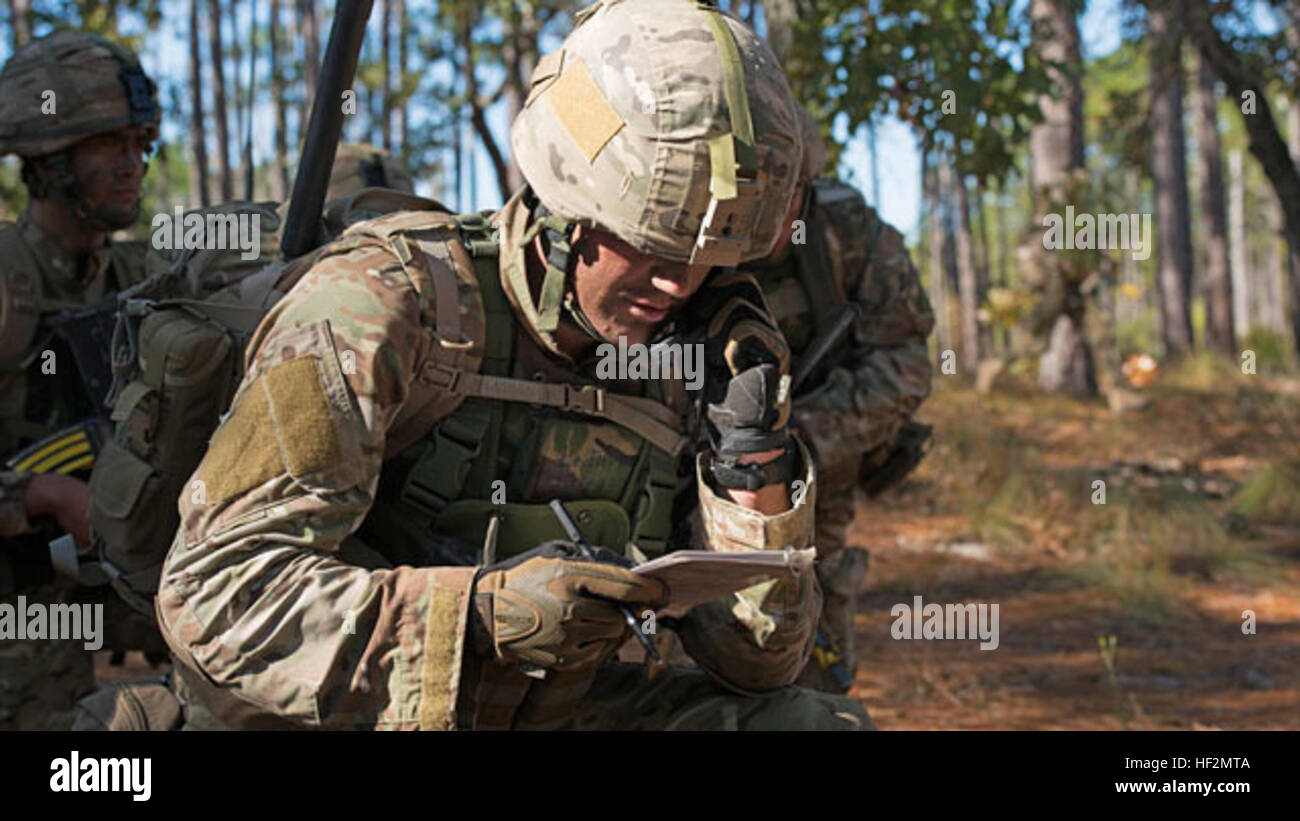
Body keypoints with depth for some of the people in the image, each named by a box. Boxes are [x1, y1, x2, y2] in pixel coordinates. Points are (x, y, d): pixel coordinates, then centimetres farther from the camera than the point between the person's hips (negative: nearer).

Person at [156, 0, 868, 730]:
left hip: (554, 710, 4)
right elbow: (213, 590, -22)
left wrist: (754, 467, -12)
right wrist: (480, 613, -32)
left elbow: (757, 666, 3)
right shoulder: (385, 302, -16)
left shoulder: (682, 365, 1)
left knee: (823, 725, -12)